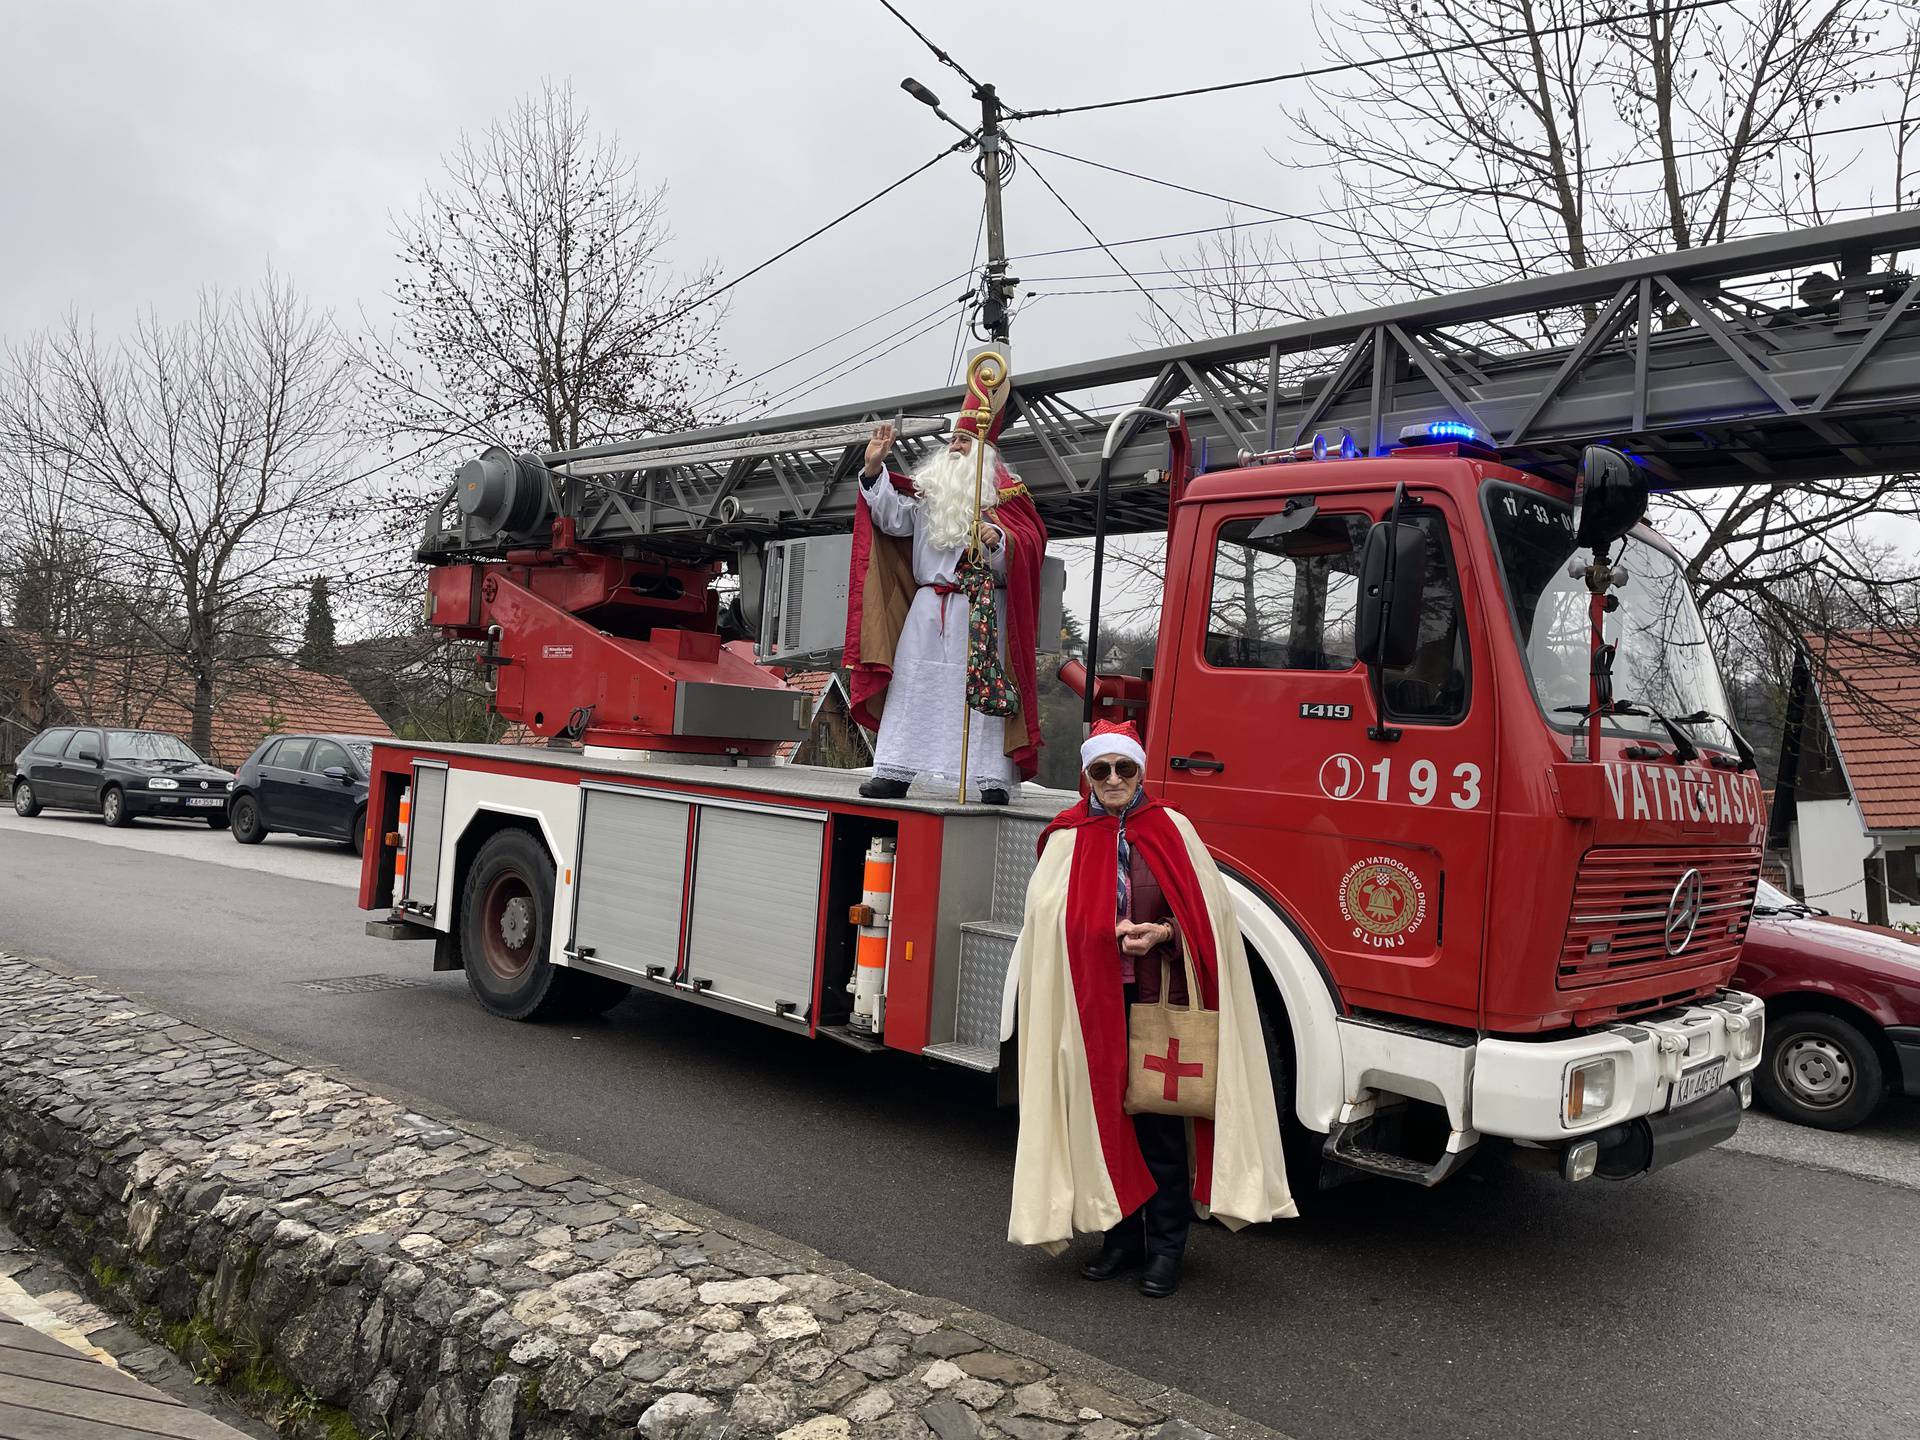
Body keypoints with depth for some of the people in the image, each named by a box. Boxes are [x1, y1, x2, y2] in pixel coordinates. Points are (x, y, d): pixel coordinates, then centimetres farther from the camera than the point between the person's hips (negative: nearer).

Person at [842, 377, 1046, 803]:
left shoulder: (1005, 493, 4)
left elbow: (1028, 547, -5)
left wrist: (1000, 540, -27)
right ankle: (894, 772, 4)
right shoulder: (927, 490, 17)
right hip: (929, 608, 4)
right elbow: (892, 517, 7)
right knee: (913, 687, 2)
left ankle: (991, 778, -4)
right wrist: (874, 468, -2)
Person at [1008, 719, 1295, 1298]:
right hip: (1092, 1000, 1)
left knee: (1161, 1124, 3)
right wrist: (1109, 934, -17)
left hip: (1157, 999, -1)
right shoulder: (1067, 838, 4)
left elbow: (1206, 912, 2)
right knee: (1105, 1115, 9)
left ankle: (1166, 1248, 17)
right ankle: (1120, 1236, 26)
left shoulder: (1172, 829, 2)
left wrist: (1161, 933, -16)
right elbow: (1047, 917, -3)